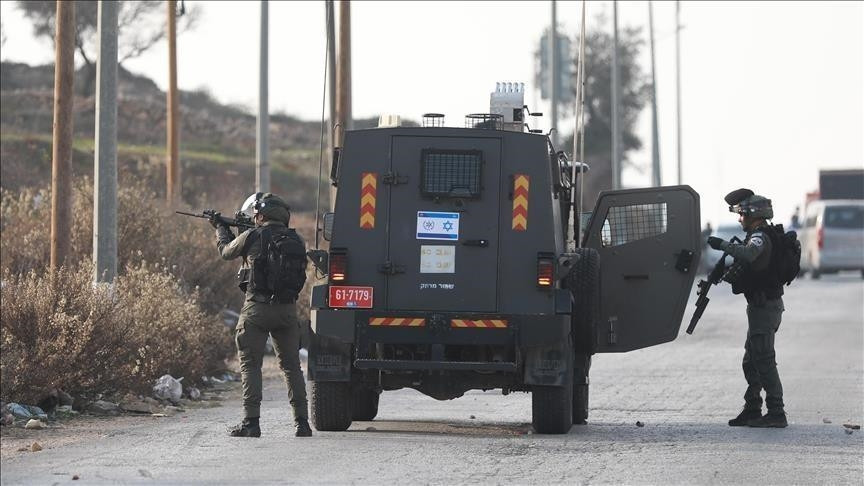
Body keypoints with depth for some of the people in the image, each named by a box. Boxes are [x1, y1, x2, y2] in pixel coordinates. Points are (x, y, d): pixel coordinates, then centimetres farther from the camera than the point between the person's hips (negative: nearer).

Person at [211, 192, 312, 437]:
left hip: (257, 309, -4)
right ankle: (302, 422, 9)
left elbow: (226, 251, 12)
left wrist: (221, 228, 34)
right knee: (291, 366, 12)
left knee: (250, 365, 2)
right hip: (287, 309, 4)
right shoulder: (295, 240, 6)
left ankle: (251, 422, -6)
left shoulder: (252, 237, -6)